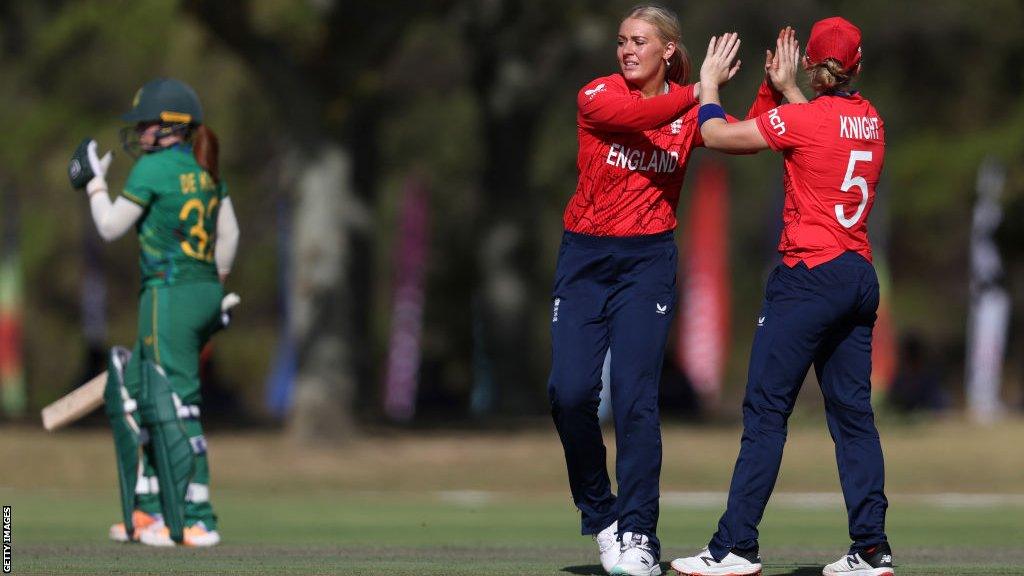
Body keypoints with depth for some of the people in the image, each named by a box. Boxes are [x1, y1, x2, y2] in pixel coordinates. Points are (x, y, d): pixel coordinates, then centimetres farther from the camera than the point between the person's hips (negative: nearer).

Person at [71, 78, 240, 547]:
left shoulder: (153, 168, -10)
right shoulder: (207, 170, 13)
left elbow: (110, 227, -6)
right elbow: (229, 234, 18)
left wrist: (95, 181, 8)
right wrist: (214, 285, 26)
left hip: (170, 295, -9)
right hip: (206, 295, 9)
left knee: (173, 407, -7)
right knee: (135, 395, 16)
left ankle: (197, 521, -10)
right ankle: (148, 511, 17)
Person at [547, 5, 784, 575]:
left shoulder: (688, 108, 4)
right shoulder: (598, 95, -3)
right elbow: (629, 115, -24)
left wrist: (774, 87, -18)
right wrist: (697, 93, -29)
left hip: (648, 260, 0)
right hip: (584, 256, 0)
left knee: (635, 397, -9)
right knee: (571, 391, -10)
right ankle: (601, 516, 11)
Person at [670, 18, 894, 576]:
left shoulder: (802, 118, -13)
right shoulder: (871, 121, 8)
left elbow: (716, 134, -6)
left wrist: (709, 83, 10)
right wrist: (787, 89, 35)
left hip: (810, 275, -7)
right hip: (861, 276, 7)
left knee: (765, 409, -5)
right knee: (852, 410, 9)